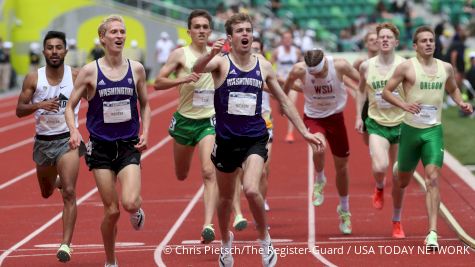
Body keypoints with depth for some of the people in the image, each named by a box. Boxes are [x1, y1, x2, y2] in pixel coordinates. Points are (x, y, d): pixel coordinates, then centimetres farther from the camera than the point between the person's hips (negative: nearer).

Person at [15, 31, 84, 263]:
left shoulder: (76, 76, -8)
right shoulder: (33, 79, -6)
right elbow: (19, 111, -6)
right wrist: (39, 105, -24)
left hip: (68, 139, -3)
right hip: (43, 141, 3)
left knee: (69, 193, -19)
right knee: (46, 193, 23)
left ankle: (66, 244, -20)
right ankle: (57, 180, 60)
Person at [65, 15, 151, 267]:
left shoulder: (136, 69, 0)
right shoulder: (90, 71, -6)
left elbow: (144, 105, 13)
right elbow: (70, 106, 0)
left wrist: (145, 132, -2)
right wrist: (73, 130, -18)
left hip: (129, 145, 1)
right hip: (101, 147, -1)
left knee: (130, 203, -20)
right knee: (111, 211, 0)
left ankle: (137, 211, 19)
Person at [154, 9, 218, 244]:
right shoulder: (180, 54, -5)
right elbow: (158, 83, -11)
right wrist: (181, 79, -25)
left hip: (209, 121, 0)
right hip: (185, 119, 0)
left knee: (209, 172, -18)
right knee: (181, 175, 16)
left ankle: (208, 225, -25)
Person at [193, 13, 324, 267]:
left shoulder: (263, 65, 2)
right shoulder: (221, 62, -7)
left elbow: (284, 101, 11)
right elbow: (197, 69, -30)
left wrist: (304, 131, 8)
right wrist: (211, 53, -52)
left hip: (255, 138, 0)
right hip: (226, 139, 0)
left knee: (251, 190, -23)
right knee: (225, 197, 15)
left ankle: (265, 239, -1)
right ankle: (225, 242, 41)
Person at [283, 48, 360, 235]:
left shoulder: (340, 65, -23)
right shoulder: (299, 70, -22)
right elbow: (287, 86, 0)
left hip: (335, 117, 1)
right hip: (313, 117, -1)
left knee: (341, 166, 10)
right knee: (318, 149, -34)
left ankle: (344, 209, 30)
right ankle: (319, 181, -1)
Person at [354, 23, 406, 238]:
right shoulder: (367, 66, 0)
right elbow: (361, 90, 16)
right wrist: (358, 116, 9)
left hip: (401, 124, 0)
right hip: (377, 124, 0)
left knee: (399, 177, 6)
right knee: (379, 168, -24)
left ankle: (397, 221, 24)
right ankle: (379, 188, 14)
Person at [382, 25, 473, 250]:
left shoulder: (446, 68, 6)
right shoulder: (407, 67, -6)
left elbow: (452, 89, 24)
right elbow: (386, 92, -4)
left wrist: (461, 103, 4)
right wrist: (404, 105, -20)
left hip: (434, 131, 1)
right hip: (411, 129, -1)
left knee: (432, 178, -14)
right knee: (403, 181, 12)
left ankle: (432, 233, -17)